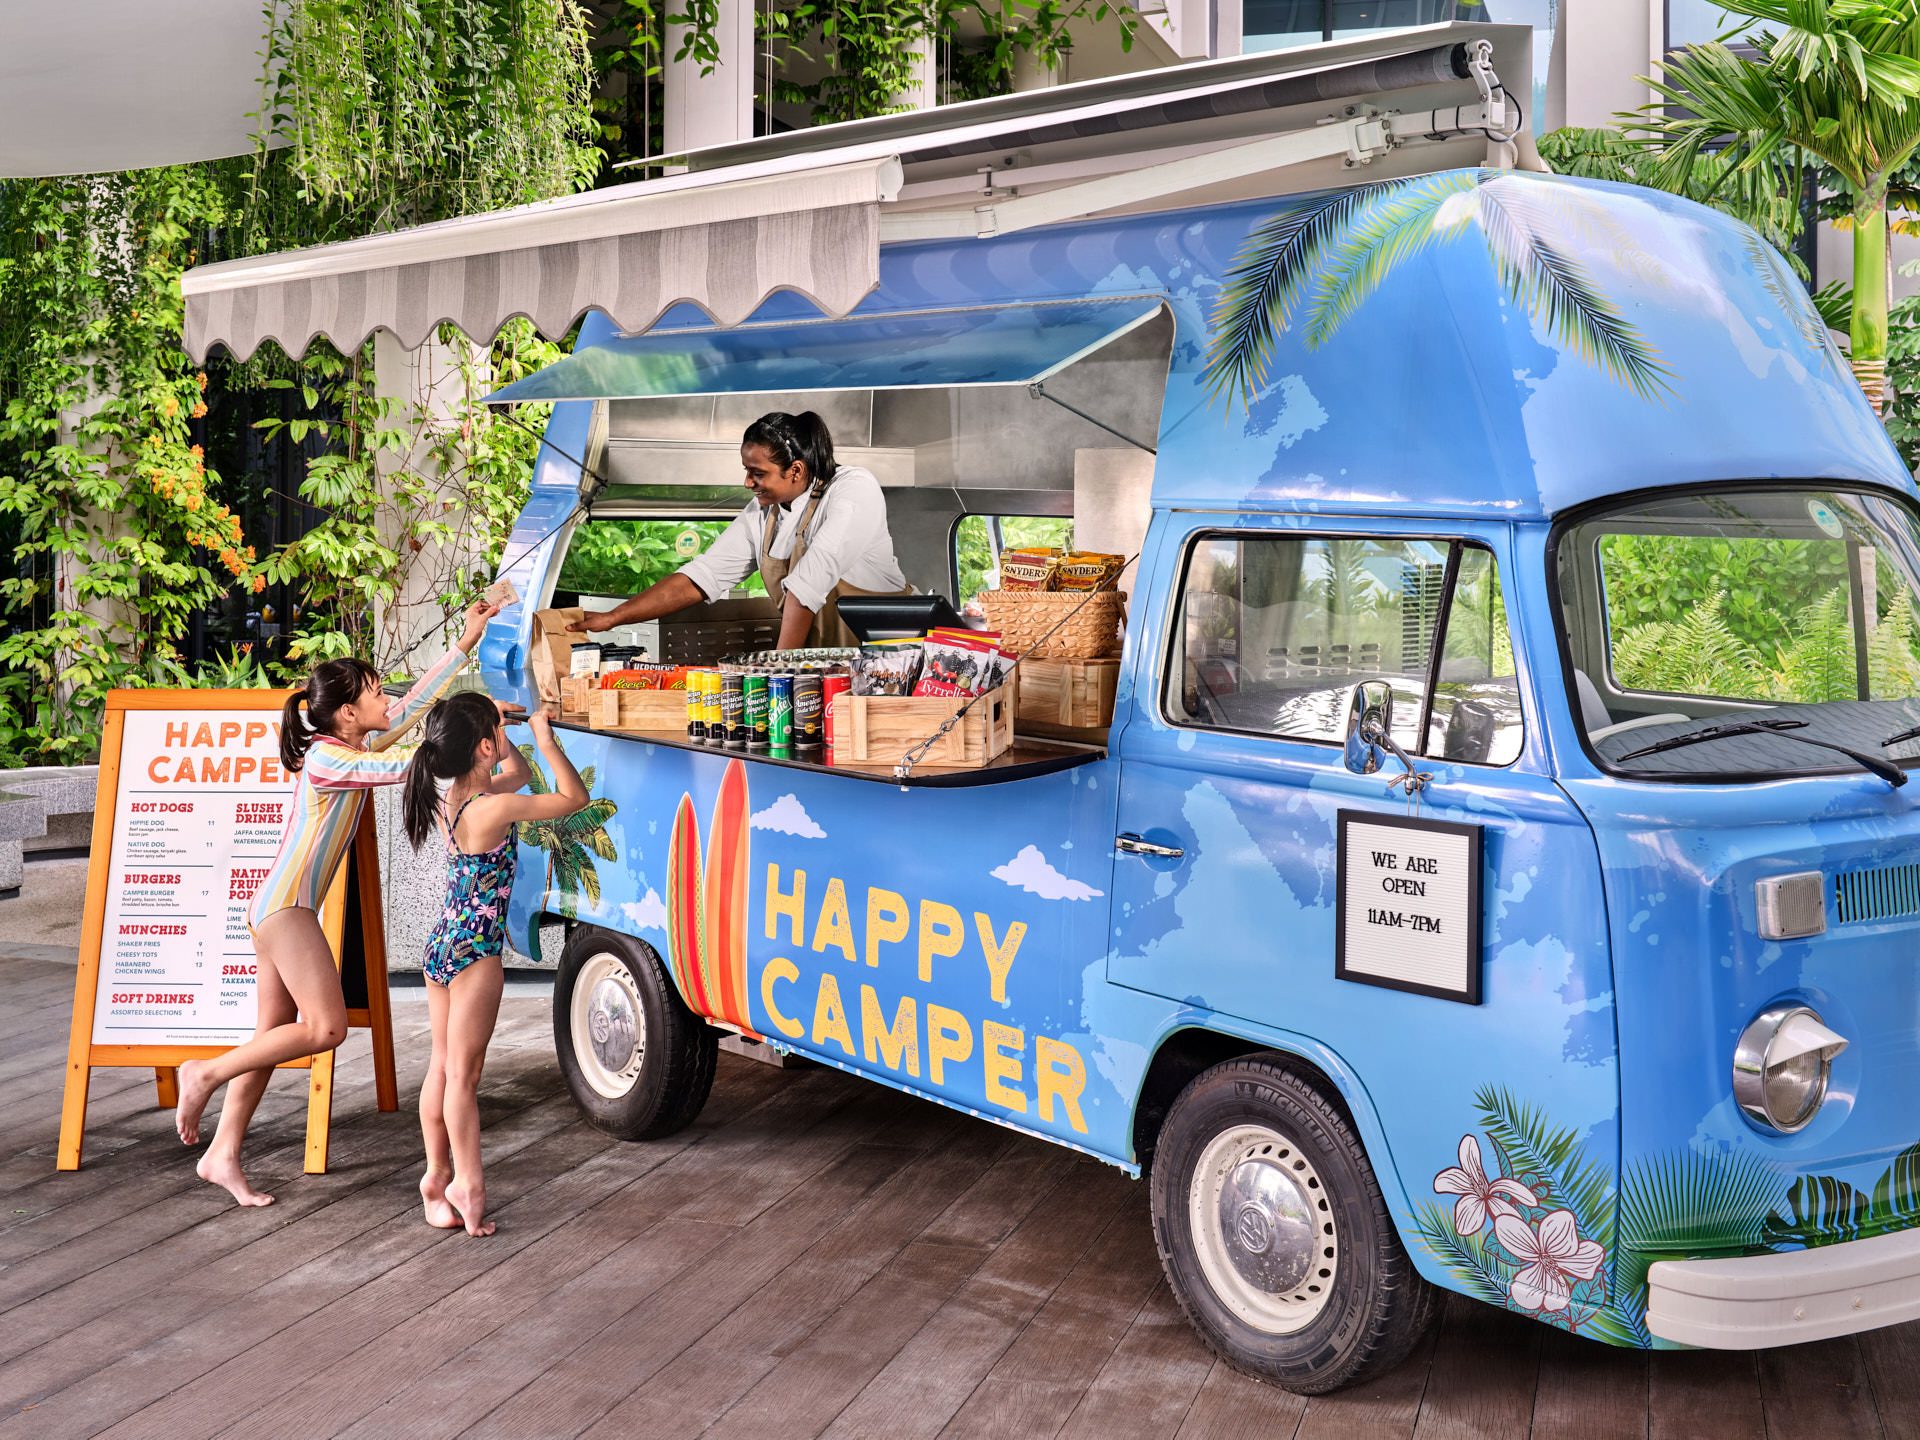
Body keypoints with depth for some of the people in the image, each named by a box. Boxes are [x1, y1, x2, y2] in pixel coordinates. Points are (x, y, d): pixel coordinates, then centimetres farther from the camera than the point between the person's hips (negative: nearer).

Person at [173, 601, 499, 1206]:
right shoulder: (327, 758, -14)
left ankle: (223, 1155, 13)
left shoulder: (355, 747, 12)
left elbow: (413, 705, 14)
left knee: (273, 1036, 9)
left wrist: (466, 643, 14)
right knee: (325, 1027, -14)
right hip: (285, 906, -10)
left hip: (279, 910, 10)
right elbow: (406, 765, -18)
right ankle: (206, 1074, -3)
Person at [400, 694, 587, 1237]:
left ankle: (437, 1173, 22)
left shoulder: (453, 799, 4)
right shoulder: (494, 808, -21)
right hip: (475, 953, -8)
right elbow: (574, 796, -15)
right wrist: (545, 739, -9)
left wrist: (503, 730, 9)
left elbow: (517, 773, 22)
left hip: (439, 947, 8)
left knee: (441, 1065, 14)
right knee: (463, 1074, -1)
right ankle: (467, 1183, 6)